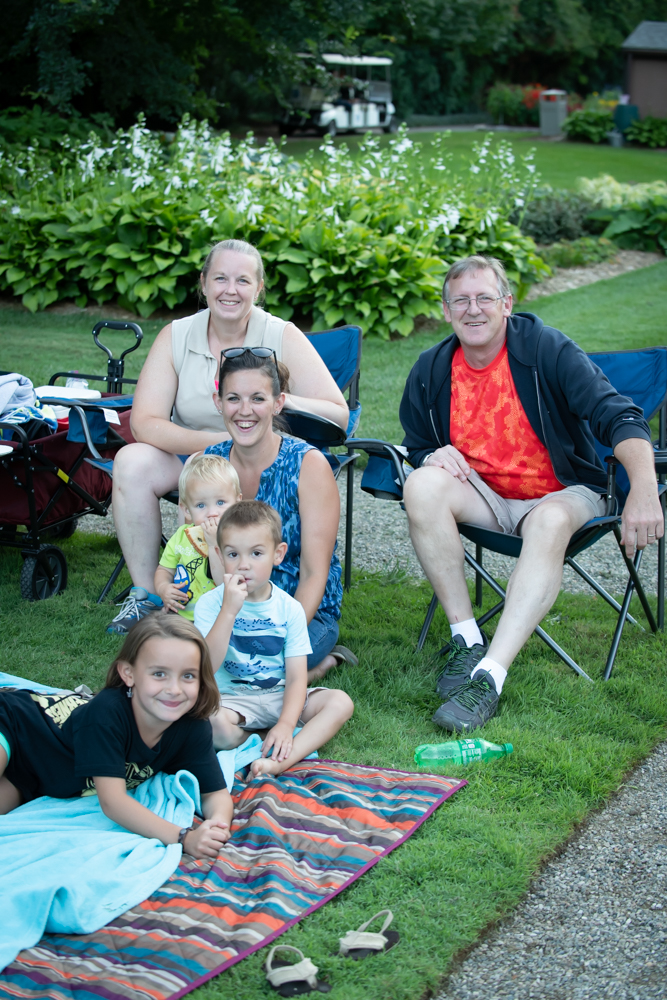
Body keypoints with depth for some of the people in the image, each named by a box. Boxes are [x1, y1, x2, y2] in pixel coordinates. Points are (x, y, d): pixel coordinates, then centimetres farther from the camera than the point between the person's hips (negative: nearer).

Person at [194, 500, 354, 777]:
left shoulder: (289, 609, -2)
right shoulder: (210, 604, -9)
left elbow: (296, 677, -7)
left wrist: (286, 725, -24)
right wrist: (229, 611, -32)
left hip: (278, 697, 3)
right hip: (231, 698, -3)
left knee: (340, 702, -19)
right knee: (206, 718, -36)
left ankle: (278, 762, -33)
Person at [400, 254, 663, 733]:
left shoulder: (548, 349, -14)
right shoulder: (431, 371, -1)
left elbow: (618, 415, -24)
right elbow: (417, 447, 15)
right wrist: (435, 455, -13)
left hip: (562, 492, -3)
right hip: (484, 495, 4)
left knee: (551, 520, -38)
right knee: (421, 485, -26)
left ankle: (490, 675, -42)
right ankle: (467, 639, -21)